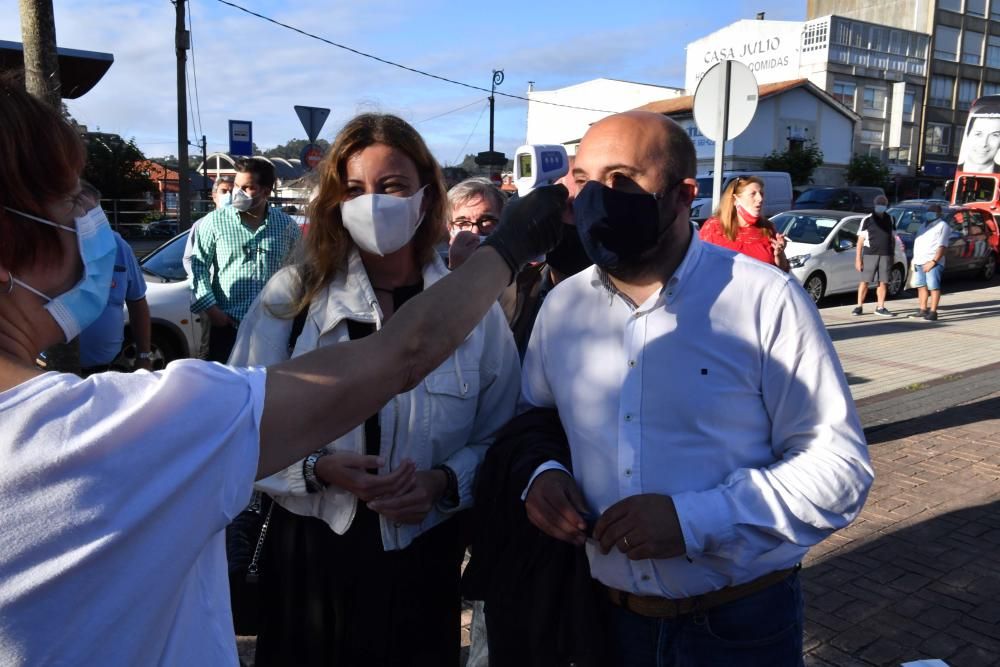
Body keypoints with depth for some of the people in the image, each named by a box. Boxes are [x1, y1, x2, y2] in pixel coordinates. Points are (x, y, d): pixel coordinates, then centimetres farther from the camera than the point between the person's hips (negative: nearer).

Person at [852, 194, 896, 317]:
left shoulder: (890, 219, 12)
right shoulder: (867, 220, 1)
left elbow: (892, 238, 19)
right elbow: (860, 240, -2)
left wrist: (893, 255, 14)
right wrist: (858, 258, -7)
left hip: (885, 255, 3)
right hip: (870, 254, -3)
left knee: (883, 282, 2)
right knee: (864, 281, -2)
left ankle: (880, 307, 9)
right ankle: (859, 306, 5)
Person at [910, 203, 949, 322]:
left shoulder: (942, 226, -4)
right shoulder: (924, 225, 21)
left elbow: (942, 246, -13)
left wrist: (933, 261, -21)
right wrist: (915, 259, 14)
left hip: (932, 262, -8)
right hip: (919, 261, 8)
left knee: (933, 287, -8)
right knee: (921, 285, 11)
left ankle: (933, 312, -8)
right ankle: (923, 310, 20)